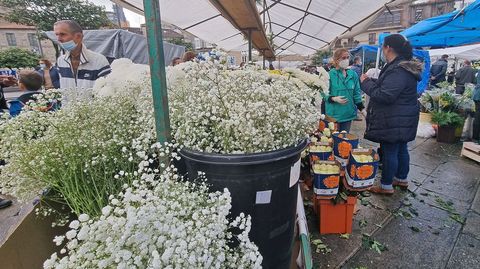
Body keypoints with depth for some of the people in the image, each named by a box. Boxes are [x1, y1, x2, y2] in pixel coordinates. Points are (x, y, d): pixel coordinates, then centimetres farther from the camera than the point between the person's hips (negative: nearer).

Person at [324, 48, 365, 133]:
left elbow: (356, 94, 9)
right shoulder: (330, 74, -11)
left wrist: (362, 109, 4)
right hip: (333, 114, -4)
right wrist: (334, 99, -26)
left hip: (348, 113, 5)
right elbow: (324, 94, -9)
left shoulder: (353, 74, 5)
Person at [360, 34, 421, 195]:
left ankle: (386, 186, 14)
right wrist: (373, 81, 10)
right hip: (402, 121, 10)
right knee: (401, 149, 21)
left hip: (394, 122, -10)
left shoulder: (398, 71, -23)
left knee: (389, 152, 1)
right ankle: (402, 179, 37)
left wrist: (366, 83, -16)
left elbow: (385, 95, -27)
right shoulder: (404, 66, 11)